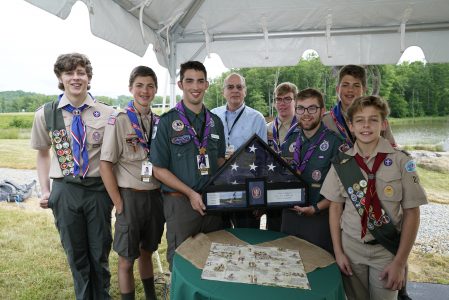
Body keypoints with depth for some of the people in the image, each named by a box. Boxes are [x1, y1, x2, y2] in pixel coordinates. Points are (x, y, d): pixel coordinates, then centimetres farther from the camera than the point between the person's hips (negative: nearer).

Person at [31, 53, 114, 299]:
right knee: (76, 255, 16)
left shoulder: (107, 113, -4)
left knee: (100, 254, 13)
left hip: (99, 189, -1)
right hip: (64, 191, 1)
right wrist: (45, 190, 4)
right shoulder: (45, 114, 0)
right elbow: (43, 153, 11)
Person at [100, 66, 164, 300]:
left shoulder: (159, 122, 5)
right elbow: (105, 165, -11)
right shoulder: (118, 120, -10)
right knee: (126, 260, 8)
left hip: (155, 195, 5)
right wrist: (119, 205, -12)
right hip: (130, 196, -4)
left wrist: (162, 193, 5)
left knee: (147, 252, 22)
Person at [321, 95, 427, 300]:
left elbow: (412, 213, -7)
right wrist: (338, 252, -2)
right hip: (351, 248, 2)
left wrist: (400, 261, -8)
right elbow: (335, 207, 1)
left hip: (387, 251, -2)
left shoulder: (401, 162, -11)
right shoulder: (341, 162, -4)